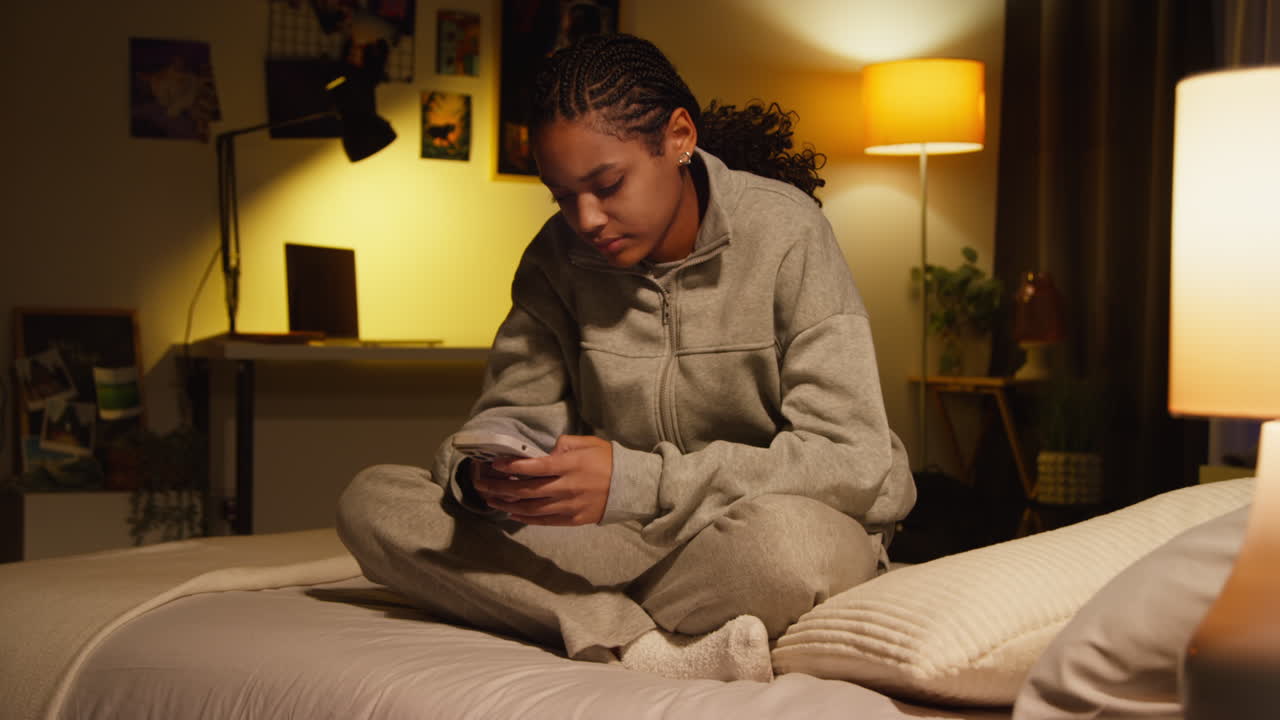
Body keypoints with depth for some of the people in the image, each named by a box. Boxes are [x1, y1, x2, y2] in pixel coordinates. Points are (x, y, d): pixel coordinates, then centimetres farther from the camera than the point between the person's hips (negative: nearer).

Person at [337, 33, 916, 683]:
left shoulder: (783, 232, -13)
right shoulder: (557, 256, 3)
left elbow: (853, 460, -21)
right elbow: (511, 413, 6)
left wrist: (636, 482, -29)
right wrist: (485, 472, -21)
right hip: (631, 541, 5)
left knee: (784, 535, -43)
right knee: (369, 501, -13)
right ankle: (647, 649, -28)